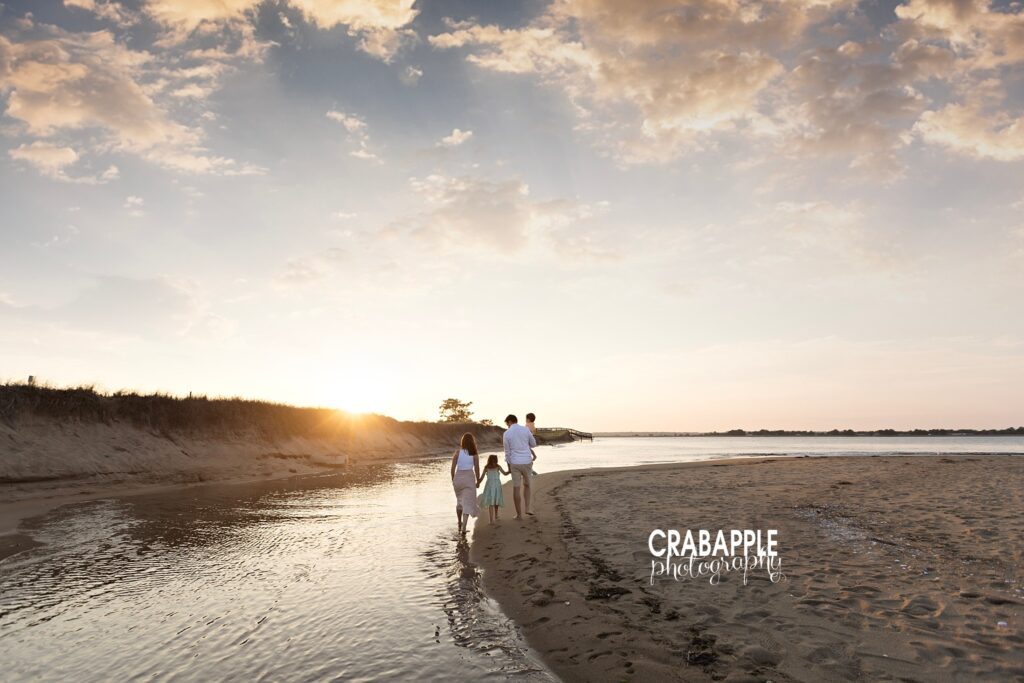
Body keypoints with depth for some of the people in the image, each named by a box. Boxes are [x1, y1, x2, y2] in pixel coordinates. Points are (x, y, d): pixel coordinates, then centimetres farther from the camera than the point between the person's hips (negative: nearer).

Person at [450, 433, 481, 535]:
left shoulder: (458, 452, -1)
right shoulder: (474, 454, -2)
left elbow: (453, 468, -2)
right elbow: (477, 469, -2)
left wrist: (453, 480, 10)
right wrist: (478, 481, 10)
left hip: (458, 477, 2)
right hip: (469, 477, -2)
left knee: (459, 501, 21)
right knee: (467, 503, 0)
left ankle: (460, 523, 31)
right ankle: (464, 527, -9)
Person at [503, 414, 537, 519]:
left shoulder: (506, 433, -5)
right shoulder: (525, 430, -1)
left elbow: (507, 452, -1)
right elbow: (534, 444, 10)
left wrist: (509, 466, 9)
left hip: (515, 463, -1)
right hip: (527, 462, 1)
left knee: (516, 488, 7)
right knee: (526, 485, 22)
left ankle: (519, 514, 11)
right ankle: (527, 508, 13)